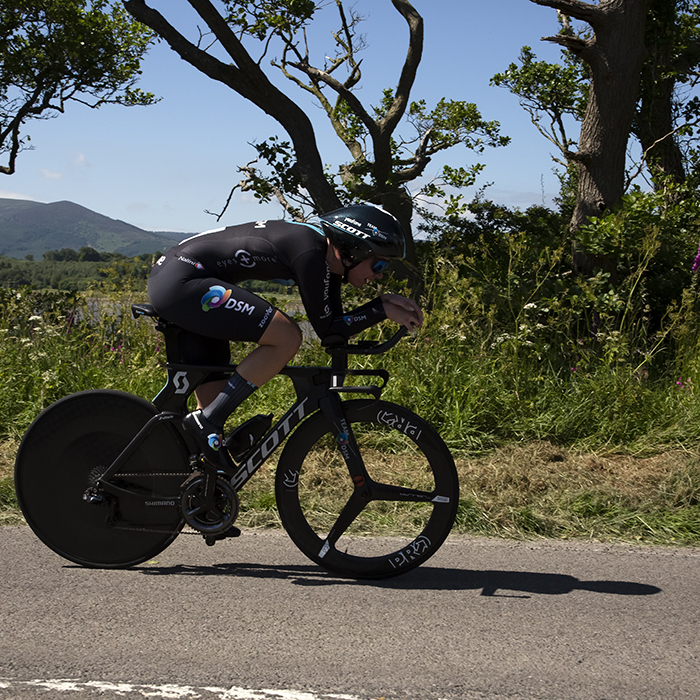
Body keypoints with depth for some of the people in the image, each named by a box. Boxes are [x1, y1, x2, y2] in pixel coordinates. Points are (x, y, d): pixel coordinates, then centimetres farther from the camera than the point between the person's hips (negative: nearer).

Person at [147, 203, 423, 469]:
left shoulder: (326, 255, 9)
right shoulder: (310, 253, -18)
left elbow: (337, 329, 12)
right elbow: (326, 332, -13)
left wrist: (386, 304, 1)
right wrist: (381, 310, -8)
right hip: (180, 282, -10)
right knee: (287, 338, -17)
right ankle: (206, 422, -11)